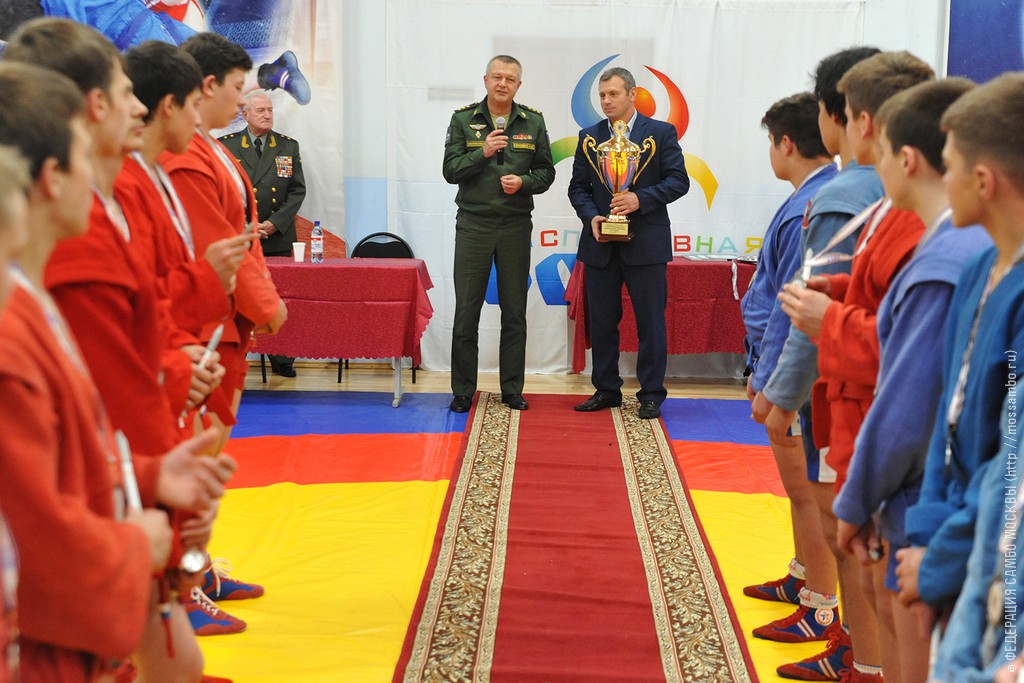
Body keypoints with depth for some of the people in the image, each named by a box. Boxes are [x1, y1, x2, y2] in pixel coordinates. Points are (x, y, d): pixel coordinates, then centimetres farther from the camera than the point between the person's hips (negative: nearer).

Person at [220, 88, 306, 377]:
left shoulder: (289, 146, 9)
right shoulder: (226, 146, 5)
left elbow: (297, 190, 6)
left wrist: (274, 223, -7)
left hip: (278, 239, 1)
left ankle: (282, 360, 12)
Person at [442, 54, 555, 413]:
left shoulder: (533, 122, 7)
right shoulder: (463, 119, 3)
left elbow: (546, 172, 9)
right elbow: (450, 170, -2)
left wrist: (523, 182, -11)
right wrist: (483, 153, -16)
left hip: (515, 225, 1)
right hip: (473, 225, -1)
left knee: (515, 312, 6)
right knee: (466, 310, -1)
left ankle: (512, 389, 15)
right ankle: (463, 391, 8)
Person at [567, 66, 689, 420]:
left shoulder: (661, 133, 0)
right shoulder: (589, 136, 10)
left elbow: (678, 181, -4)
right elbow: (578, 187, 10)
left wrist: (640, 199, -17)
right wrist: (591, 216, -8)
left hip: (646, 243, -3)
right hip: (601, 243, 4)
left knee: (651, 322, 1)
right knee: (601, 322, 9)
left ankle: (651, 395, 9)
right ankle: (606, 390, 20)